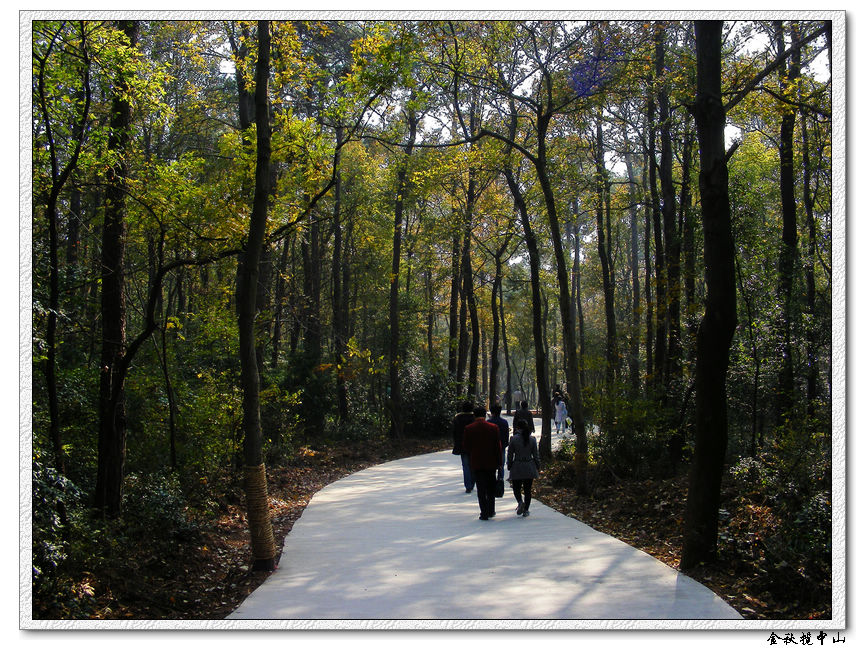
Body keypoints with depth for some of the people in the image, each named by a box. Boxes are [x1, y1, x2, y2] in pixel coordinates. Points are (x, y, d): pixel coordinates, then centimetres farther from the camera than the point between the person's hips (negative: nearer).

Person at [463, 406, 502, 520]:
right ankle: (491, 511, 22)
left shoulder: (468, 429, -7)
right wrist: (499, 462, 4)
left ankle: (484, 513, 1)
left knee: (481, 489, 4)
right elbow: (498, 446, -3)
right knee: (491, 488, 16)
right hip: (491, 463, 1)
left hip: (476, 463, -1)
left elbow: (465, 446, -2)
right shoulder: (493, 428, -5)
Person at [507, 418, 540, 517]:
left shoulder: (513, 439, -8)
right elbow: (536, 455, 3)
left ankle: (520, 501, -16)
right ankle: (526, 510, 10)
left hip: (517, 468, -2)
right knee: (528, 490, 10)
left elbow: (510, 455, -4)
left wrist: (509, 467, 7)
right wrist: (538, 467, 13)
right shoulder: (532, 439, -1)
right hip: (530, 468, 2)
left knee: (516, 488, 11)